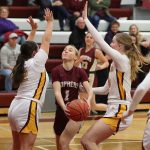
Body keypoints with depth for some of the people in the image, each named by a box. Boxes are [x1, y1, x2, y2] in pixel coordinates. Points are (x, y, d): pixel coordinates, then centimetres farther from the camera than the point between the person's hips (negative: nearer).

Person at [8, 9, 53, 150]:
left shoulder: (22, 63, 13)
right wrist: (49, 22, 10)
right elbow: (46, 40, 0)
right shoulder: (35, 63, -5)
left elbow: (27, 47, 32)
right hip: (28, 108, -9)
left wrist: (33, 29, 36)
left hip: (15, 106, 9)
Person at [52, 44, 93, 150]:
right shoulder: (57, 71, -6)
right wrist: (64, 107, -36)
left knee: (63, 141, -19)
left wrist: (88, 100, -36)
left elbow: (90, 90, -12)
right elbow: (57, 92, -17)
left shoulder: (80, 72, -3)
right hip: (61, 111, 2)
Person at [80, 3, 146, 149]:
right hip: (114, 110, 9)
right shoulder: (116, 63, 16)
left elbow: (100, 41, -18)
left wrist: (86, 19, -13)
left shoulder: (122, 60, -11)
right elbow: (106, 89, 21)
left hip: (119, 112, -9)